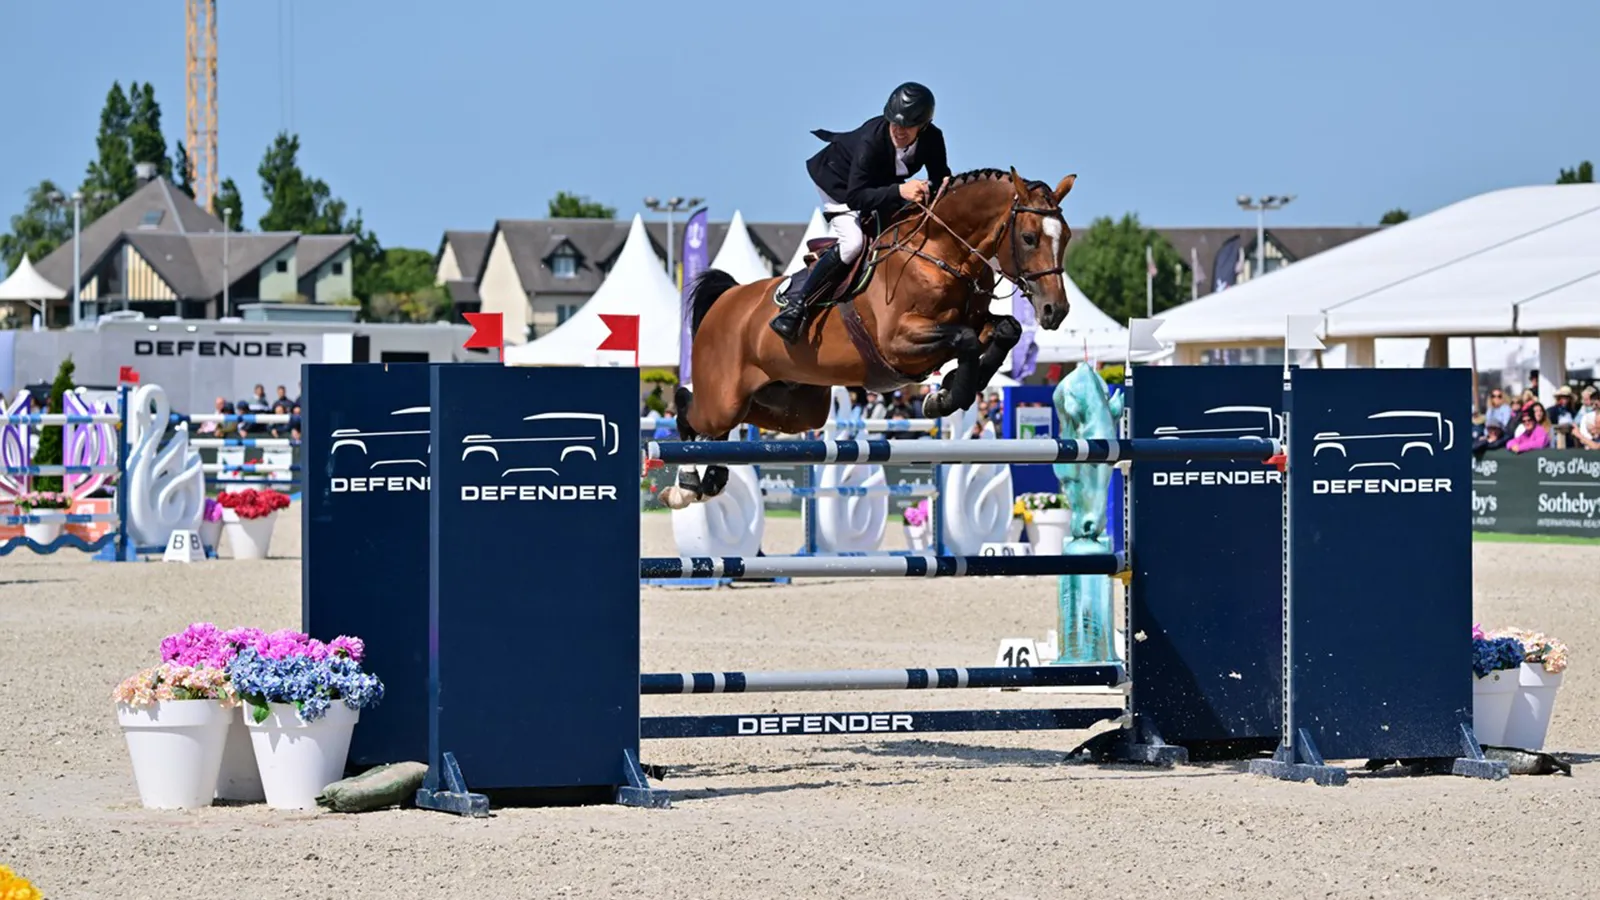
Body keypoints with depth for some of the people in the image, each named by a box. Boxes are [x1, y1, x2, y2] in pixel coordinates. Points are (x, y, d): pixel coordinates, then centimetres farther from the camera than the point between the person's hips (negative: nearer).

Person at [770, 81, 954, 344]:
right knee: (852, 242, -29)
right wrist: (899, 191, -56)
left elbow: (940, 180, -11)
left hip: (882, 185, 7)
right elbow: (855, 196, -41)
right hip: (840, 183, -7)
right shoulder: (871, 139, -38)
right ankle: (796, 303, -23)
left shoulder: (932, 139, -23)